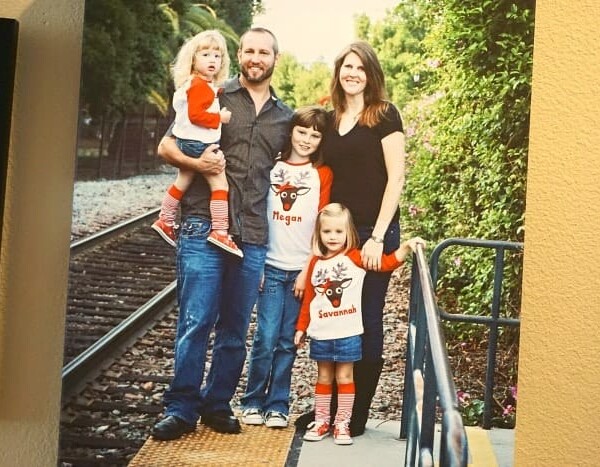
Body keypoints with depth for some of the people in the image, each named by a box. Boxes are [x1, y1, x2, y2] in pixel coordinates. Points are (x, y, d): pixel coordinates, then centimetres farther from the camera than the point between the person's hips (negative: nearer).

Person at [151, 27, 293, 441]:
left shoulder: (285, 117, 15)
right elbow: (166, 146, 5)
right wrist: (194, 162, -16)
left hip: (252, 236, 3)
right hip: (203, 226, -3)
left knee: (235, 329, 8)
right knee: (195, 322, -5)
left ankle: (217, 405, 21)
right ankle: (181, 409, 6)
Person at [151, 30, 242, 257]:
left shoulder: (206, 85, 14)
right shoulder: (200, 85, -18)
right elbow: (195, 115, -25)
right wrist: (219, 117, -18)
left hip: (188, 143, 11)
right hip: (199, 144, -11)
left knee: (182, 182, 21)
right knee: (220, 183, -8)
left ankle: (165, 221, 33)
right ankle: (219, 231, -10)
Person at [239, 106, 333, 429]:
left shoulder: (322, 174, 4)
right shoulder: (271, 167, 4)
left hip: (302, 269, 0)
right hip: (271, 267, 0)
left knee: (287, 342, 6)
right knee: (266, 339, -4)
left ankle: (278, 406, 16)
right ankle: (252, 402, 12)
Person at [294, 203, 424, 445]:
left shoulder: (355, 257, -3)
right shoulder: (316, 263, 6)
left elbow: (387, 262, -13)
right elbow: (308, 299, 11)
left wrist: (406, 247, -27)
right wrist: (301, 327, 11)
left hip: (347, 333, -3)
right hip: (321, 333, 3)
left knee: (344, 377, 4)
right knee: (324, 377, 13)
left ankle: (342, 423, 11)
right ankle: (321, 421, 21)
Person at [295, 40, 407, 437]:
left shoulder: (384, 115, -3)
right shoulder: (331, 120, 12)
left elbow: (396, 178, -9)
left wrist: (377, 237, -14)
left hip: (374, 234, -5)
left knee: (366, 323, 4)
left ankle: (357, 415, 14)